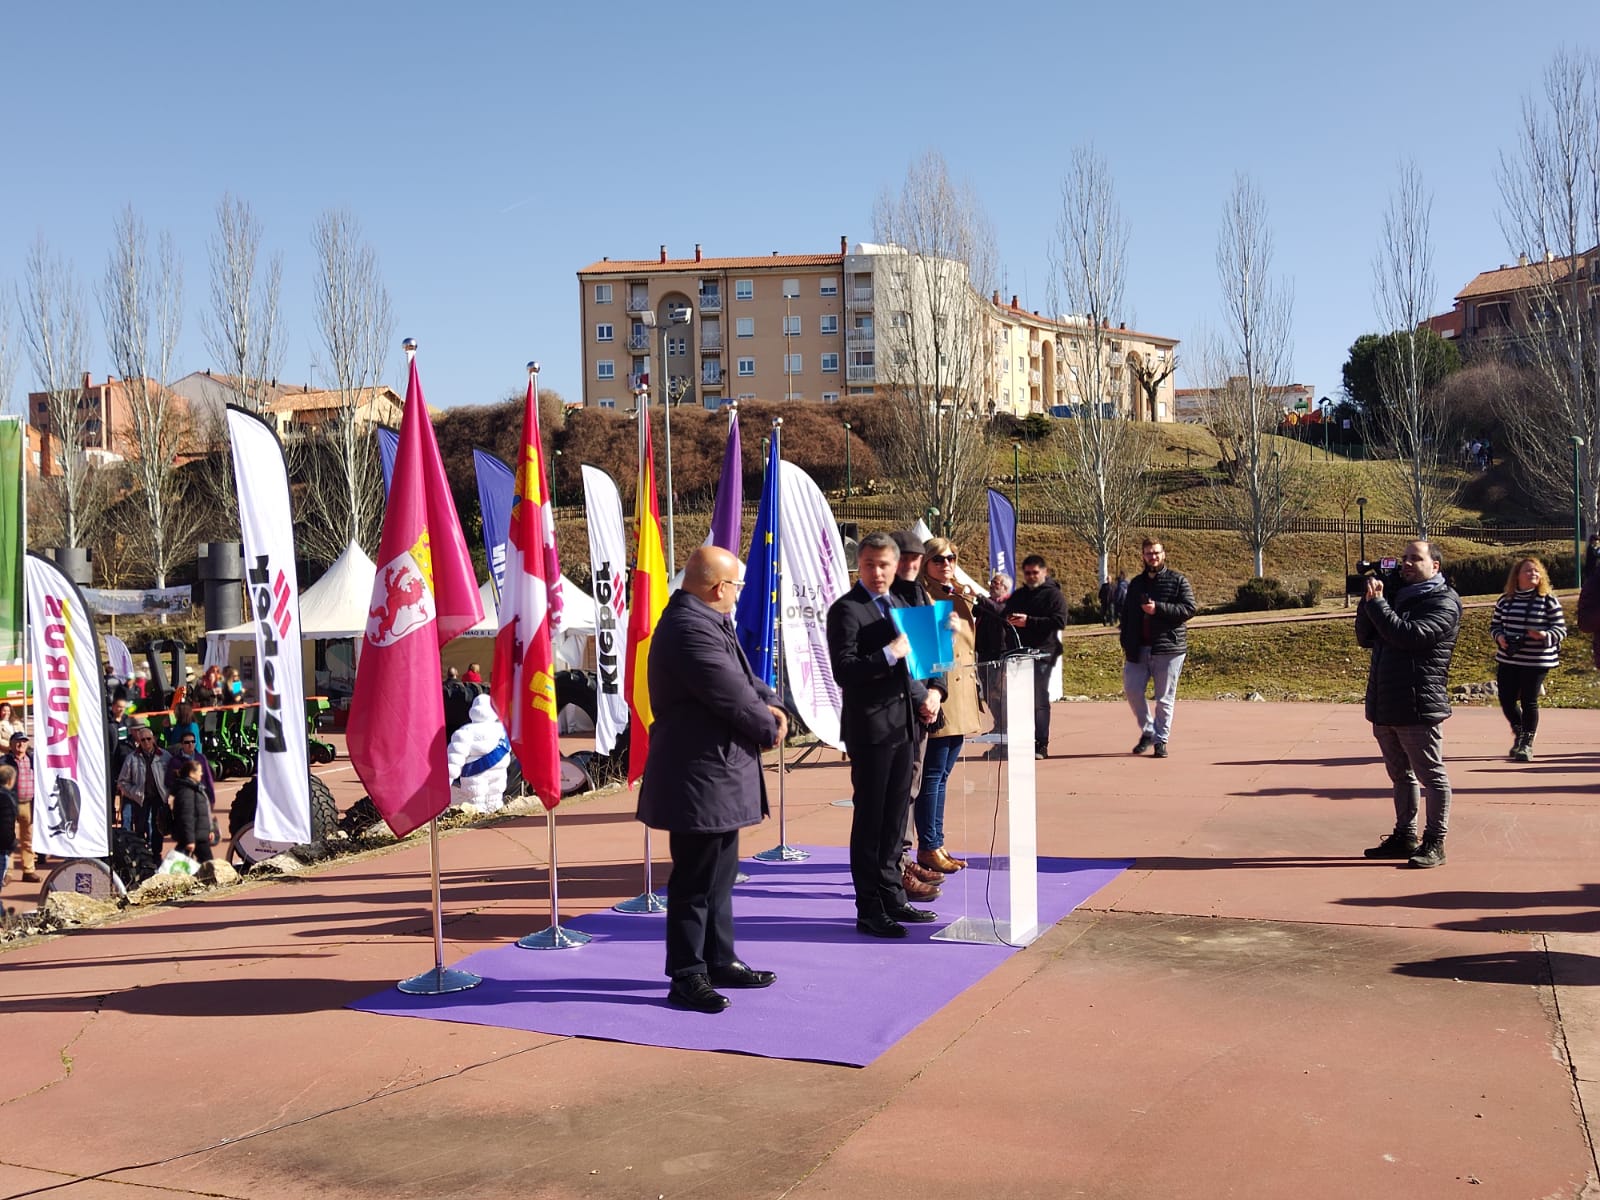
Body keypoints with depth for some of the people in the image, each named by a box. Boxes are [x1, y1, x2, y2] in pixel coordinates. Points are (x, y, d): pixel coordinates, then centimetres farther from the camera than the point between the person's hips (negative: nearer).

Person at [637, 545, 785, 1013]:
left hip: (717, 777, 11)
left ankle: (719, 960, 31)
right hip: (701, 778, -11)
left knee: (720, 874, 20)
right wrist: (769, 728, -5)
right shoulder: (691, 629, -23)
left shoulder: (704, 621, 12)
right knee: (696, 882, -1)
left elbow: (742, 677, 18)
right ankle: (686, 978, 9)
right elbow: (731, 697, -23)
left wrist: (769, 704, -2)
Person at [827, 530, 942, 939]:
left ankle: (892, 898, 26)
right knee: (870, 821, -1)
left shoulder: (898, 604, 15)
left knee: (895, 817, 15)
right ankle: (869, 911, 6)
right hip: (869, 727, -8)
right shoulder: (846, 610, -11)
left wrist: (924, 694, 8)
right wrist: (890, 654, -26)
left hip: (902, 724, 8)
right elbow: (844, 672, -19)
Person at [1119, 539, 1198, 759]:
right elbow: (1126, 615, 19)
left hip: (1168, 648, -4)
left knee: (1165, 698, -1)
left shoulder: (1178, 581, 3)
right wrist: (1126, 645, 10)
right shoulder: (1136, 583, 17)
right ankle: (1147, 731, 14)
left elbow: (1189, 609, -7)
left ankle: (1161, 740, 8)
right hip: (1139, 648, 4)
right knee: (1131, 689, -4)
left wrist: (1159, 609, -16)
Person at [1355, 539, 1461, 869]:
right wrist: (1368, 600, 3)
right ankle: (1404, 836, 25)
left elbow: (1410, 635, -22)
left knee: (1431, 776, 0)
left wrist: (1376, 603, -18)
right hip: (1385, 705, 8)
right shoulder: (1396, 597, 18)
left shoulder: (1443, 602, -6)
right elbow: (1365, 638, 14)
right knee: (1401, 776, 16)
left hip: (1418, 705, -8)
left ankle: (1435, 843, 4)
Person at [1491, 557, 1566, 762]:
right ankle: (1519, 733, 30)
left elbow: (1560, 629, -2)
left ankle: (1527, 744, 13)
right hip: (1507, 660, 3)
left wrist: (1545, 635, -23)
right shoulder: (1505, 601, 6)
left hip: (1536, 662, -3)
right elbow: (1494, 625, 14)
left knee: (1529, 702, -1)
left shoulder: (1549, 602, -3)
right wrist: (1499, 637, -8)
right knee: (1506, 700, 3)